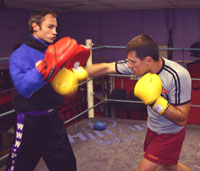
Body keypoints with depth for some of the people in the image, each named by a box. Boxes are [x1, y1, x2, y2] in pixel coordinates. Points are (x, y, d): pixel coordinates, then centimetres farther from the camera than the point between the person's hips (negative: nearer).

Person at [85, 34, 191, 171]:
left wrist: (154, 101, -36)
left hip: (170, 134, -6)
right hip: (153, 128, 6)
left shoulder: (178, 76, -32)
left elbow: (182, 119, -27)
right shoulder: (138, 64, -17)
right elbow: (106, 68, -7)